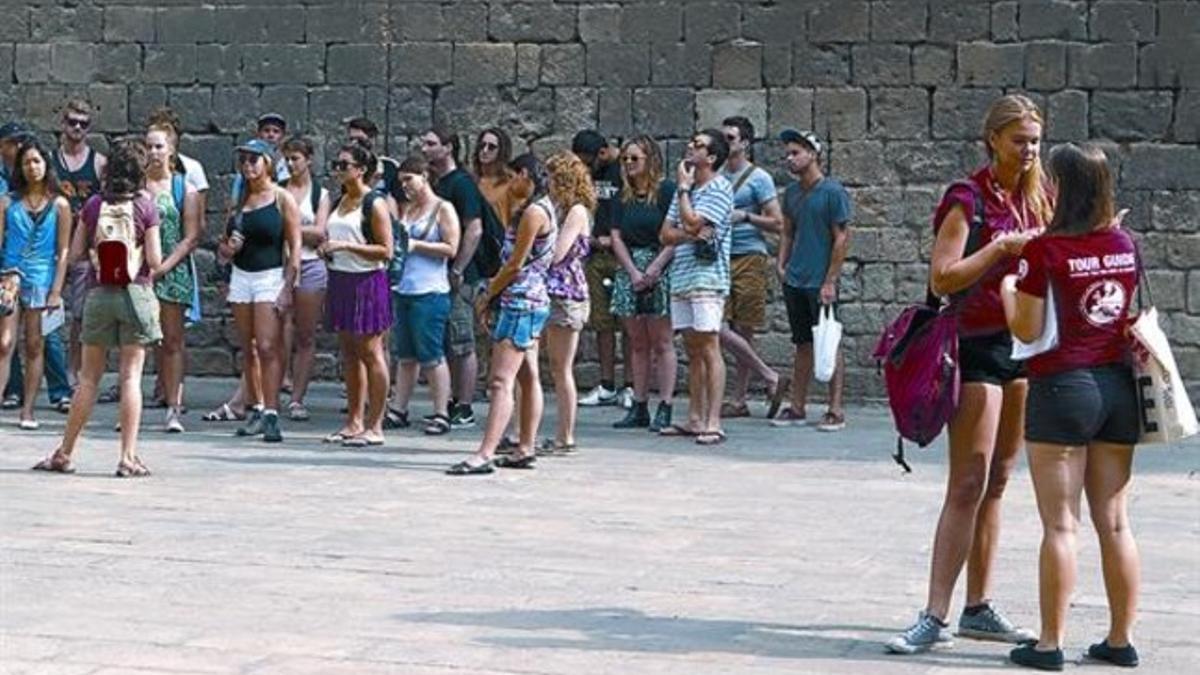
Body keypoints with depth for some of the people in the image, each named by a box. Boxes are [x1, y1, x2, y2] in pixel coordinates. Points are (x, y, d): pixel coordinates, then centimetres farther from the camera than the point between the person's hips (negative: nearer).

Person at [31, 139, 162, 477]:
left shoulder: (94, 205, 2)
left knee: (89, 377, 10)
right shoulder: (145, 207, -5)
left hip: (99, 294, 2)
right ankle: (128, 457, -3)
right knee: (131, 376, 0)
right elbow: (154, 260, -8)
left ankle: (65, 453, 14)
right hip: (135, 293, -2)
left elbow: (76, 251, 5)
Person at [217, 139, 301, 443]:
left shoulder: (283, 199, -3)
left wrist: (287, 287, -13)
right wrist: (226, 249, -3)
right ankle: (256, 410, 13)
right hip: (241, 276, 6)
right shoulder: (240, 200, 12)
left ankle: (271, 414, -14)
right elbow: (223, 248, 21)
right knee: (248, 349, 6)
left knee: (267, 347, -13)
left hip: (271, 275, -6)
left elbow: (295, 247, -6)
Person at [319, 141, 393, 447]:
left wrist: (347, 245, -19)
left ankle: (375, 427, -2)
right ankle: (354, 422, 16)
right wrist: (326, 249, 8)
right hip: (340, 280, 8)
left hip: (367, 281, -8)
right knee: (349, 352, 10)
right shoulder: (338, 203, 15)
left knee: (370, 352, -5)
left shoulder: (375, 204, -8)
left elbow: (386, 251, -13)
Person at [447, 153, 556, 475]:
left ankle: (485, 454, -20)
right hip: (531, 301, 11)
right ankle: (526, 449, 17)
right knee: (528, 377, 12)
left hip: (521, 303, -11)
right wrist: (493, 295, 12)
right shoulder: (542, 209, 17)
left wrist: (488, 295, -5)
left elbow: (515, 265, -16)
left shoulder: (534, 212, -15)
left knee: (501, 380, -15)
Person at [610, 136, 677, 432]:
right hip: (630, 270, 6)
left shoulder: (666, 190, -5)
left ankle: (666, 408, -5)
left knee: (662, 342, -5)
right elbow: (616, 237, 9)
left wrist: (654, 268, -16)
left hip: (659, 270, -6)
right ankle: (639, 407, 10)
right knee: (637, 343, 7)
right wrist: (633, 272, -5)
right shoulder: (624, 196, 14)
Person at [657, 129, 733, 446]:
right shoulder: (686, 189, 19)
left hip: (707, 279, -8)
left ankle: (713, 423, -12)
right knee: (693, 351, 10)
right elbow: (666, 234, 13)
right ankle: (695, 419, 13)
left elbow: (691, 221, -18)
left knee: (709, 348, -10)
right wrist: (691, 234, -8)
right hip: (681, 277, 8)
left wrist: (683, 188, -4)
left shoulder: (719, 189, -7)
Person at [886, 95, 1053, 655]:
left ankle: (978, 608, 16)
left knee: (996, 484, 10)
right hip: (979, 346, -7)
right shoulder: (968, 199, -9)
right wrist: (1003, 247, -23)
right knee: (967, 486, -10)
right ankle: (934, 618, -10)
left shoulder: (1035, 197, 11)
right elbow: (941, 278, -17)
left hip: (1025, 345, 7)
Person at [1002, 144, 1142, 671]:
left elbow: (1027, 329, -10)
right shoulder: (1124, 245, 5)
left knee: (1060, 525, -1)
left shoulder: (1045, 251, -12)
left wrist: (1007, 288, 5)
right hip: (1118, 385, 5)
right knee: (1115, 524, 10)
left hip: (1064, 386, -5)